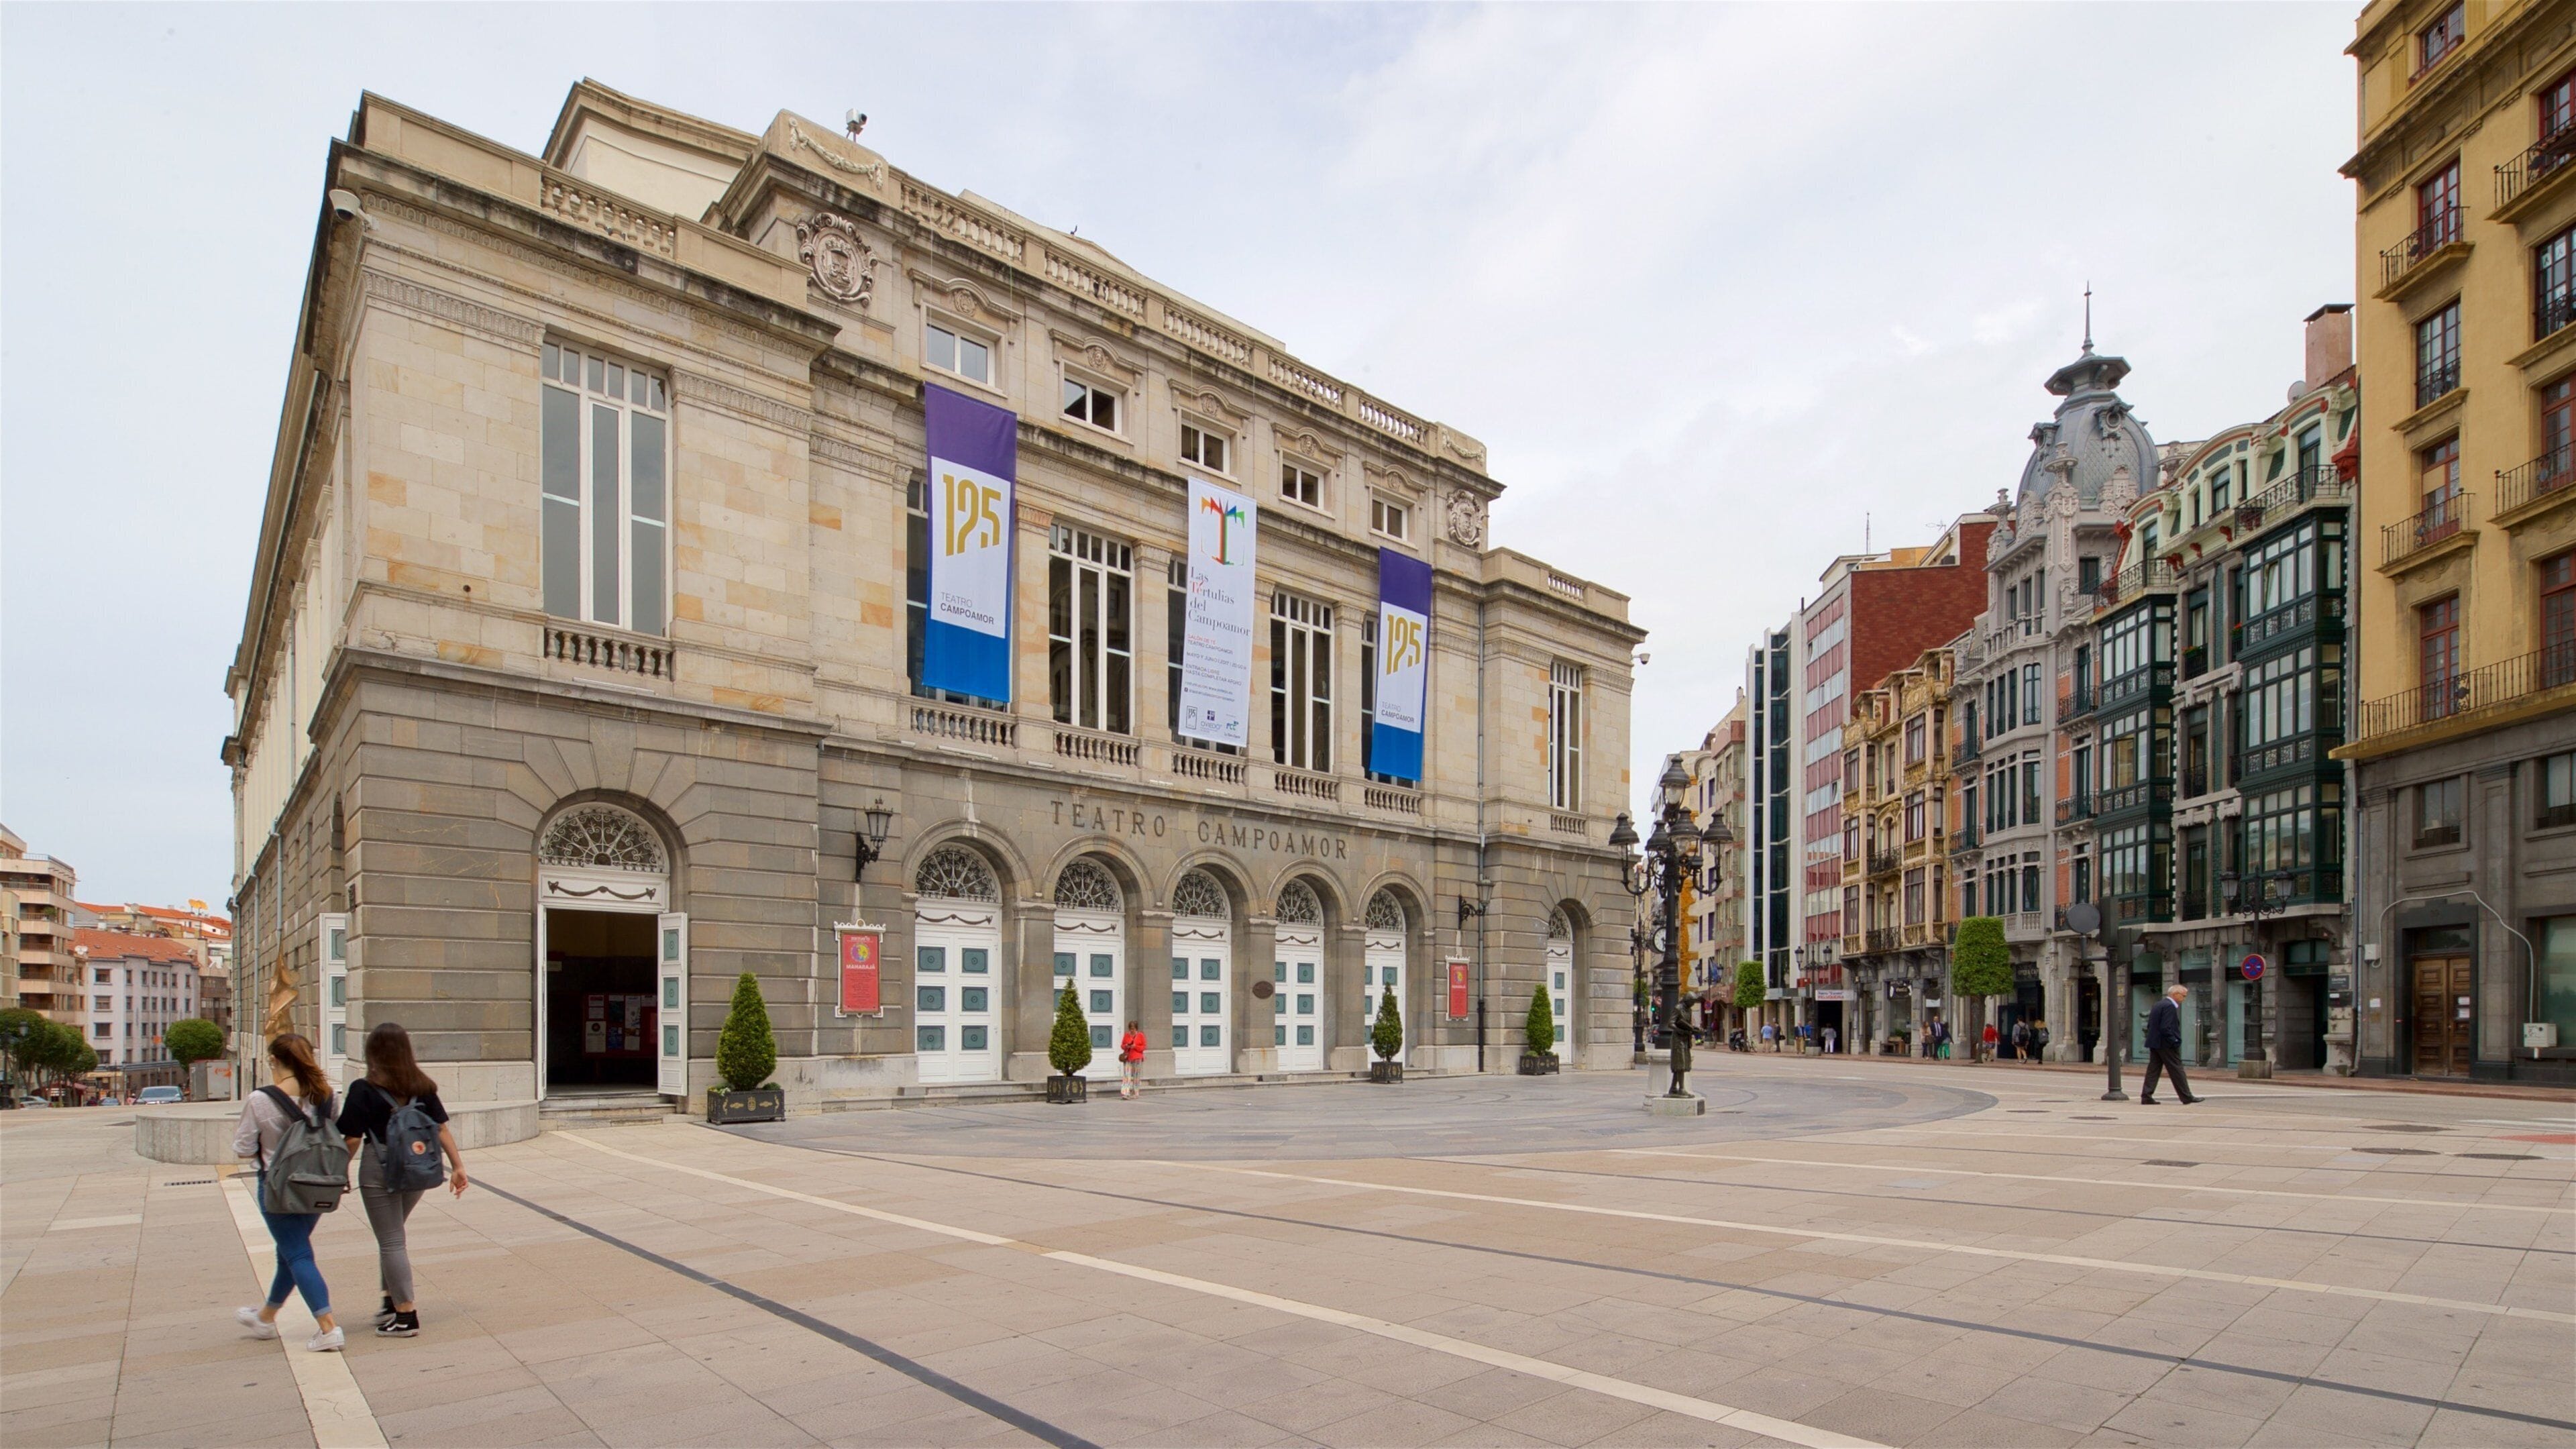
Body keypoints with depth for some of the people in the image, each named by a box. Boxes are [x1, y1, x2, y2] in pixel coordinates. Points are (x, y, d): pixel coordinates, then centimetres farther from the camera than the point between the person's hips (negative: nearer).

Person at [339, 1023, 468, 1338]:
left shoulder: (364, 1090, -10)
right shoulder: (423, 1087, 2)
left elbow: (353, 1139, -11)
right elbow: (442, 1129, 1)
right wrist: (457, 1165, 5)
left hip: (379, 1172, -5)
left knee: (391, 1242, 3)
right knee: (393, 1237, 23)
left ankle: (405, 1315, 6)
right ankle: (393, 1300, 27)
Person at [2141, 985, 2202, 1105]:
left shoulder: (2158, 1004, 15)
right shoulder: (2169, 1006, -15)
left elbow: (2150, 1026, 16)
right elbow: (2165, 1028, -22)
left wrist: (2154, 1039, 15)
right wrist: (2175, 1042, -16)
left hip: (2154, 1043, 9)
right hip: (2166, 1045, -9)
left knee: (2153, 1069, 7)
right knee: (2176, 1070, 1)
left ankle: (2146, 1096, 3)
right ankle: (2186, 1097, 9)